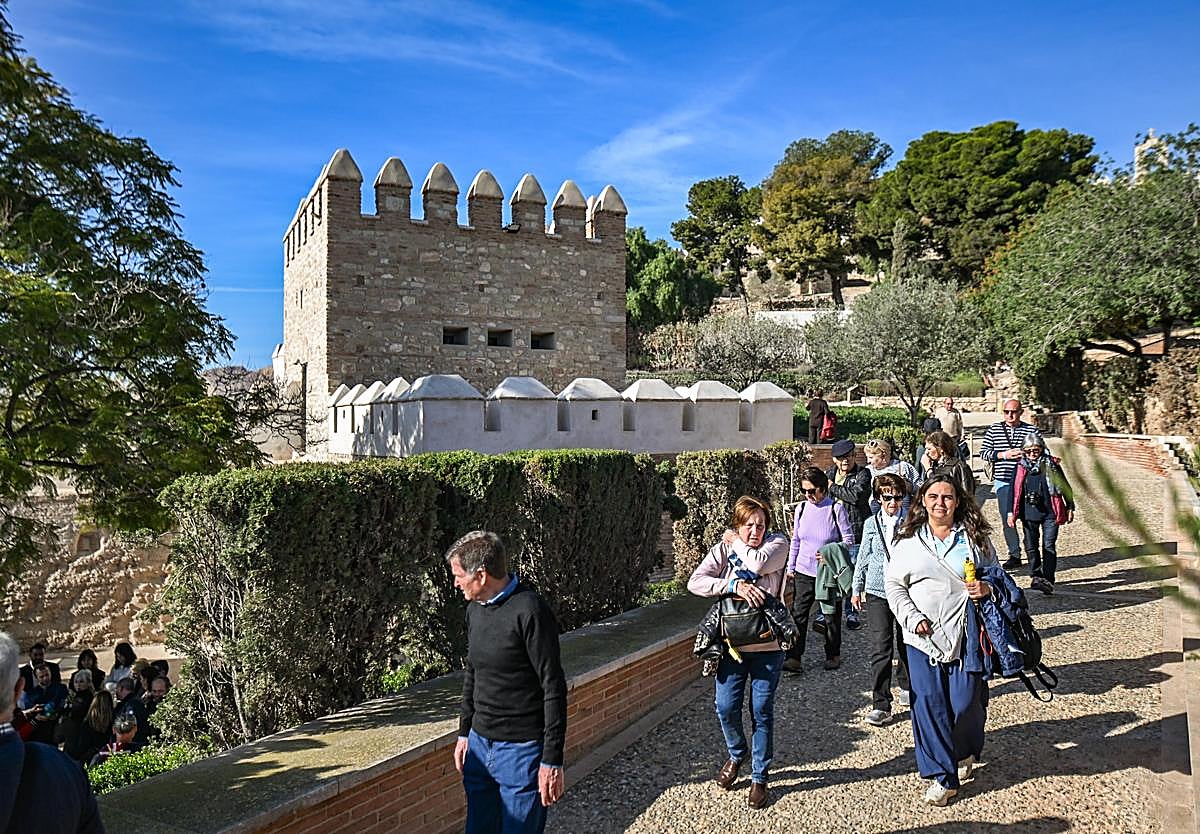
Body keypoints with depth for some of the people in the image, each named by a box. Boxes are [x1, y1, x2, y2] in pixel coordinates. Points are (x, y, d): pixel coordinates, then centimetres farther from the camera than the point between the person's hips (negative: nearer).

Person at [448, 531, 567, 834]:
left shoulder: (529, 612, -19)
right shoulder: (475, 609, 6)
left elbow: (554, 689, -18)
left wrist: (552, 760, -17)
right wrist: (464, 732, 19)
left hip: (521, 751, -7)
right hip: (480, 745, 8)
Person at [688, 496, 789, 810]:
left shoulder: (777, 543, -3)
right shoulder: (723, 547, 0)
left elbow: (758, 563, -25)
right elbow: (695, 582, -11)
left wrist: (736, 543, -8)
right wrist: (734, 586, -22)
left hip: (767, 645, -2)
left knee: (762, 712, 6)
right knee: (726, 708, 5)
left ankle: (759, 777, 24)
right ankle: (736, 754, 36)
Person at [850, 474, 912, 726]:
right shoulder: (871, 524, 2)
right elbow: (863, 558, 10)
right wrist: (857, 589, 12)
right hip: (877, 592, 0)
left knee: (905, 644, 15)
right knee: (880, 648, -6)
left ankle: (906, 685, 41)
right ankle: (881, 705, -1)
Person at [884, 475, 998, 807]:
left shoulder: (975, 538, 6)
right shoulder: (908, 541, 4)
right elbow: (893, 584, 6)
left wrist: (987, 588, -6)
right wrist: (913, 618, -6)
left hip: (966, 634, 0)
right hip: (924, 636, 0)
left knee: (966, 703, 0)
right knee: (929, 705, -1)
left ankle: (965, 753, 33)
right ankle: (942, 776, 13)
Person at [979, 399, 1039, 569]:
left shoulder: (1031, 430, 4)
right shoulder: (994, 429, 6)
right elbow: (983, 452, 4)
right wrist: (1004, 455, -9)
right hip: (1003, 481, 1)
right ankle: (1014, 555, 16)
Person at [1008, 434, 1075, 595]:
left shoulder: (1051, 465, -2)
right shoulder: (1021, 467, 2)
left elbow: (1065, 487, 6)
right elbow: (1014, 490, 6)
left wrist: (1070, 508, 7)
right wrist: (1011, 512, 2)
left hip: (1050, 513, -2)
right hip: (1029, 514, 3)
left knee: (1049, 546, -4)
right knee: (1030, 546, 8)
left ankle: (1048, 580, -2)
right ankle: (1036, 576, 21)